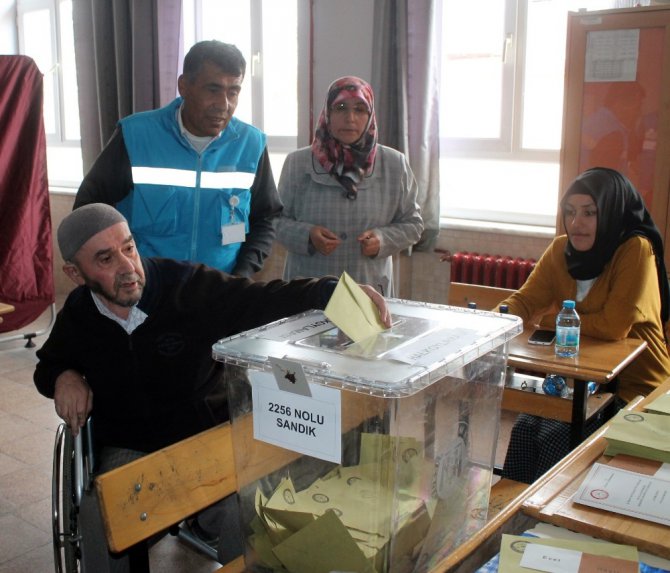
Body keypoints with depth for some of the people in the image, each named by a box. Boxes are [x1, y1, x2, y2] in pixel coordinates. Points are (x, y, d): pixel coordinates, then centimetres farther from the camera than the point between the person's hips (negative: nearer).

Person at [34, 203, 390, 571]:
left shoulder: (191, 287, -14)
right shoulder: (77, 314, -1)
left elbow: (266, 300, -18)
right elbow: (47, 365, 19)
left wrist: (337, 291, -35)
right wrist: (64, 377, -5)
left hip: (210, 435, -2)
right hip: (129, 452, 2)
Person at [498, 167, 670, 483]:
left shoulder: (636, 250, -16)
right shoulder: (561, 249, 1)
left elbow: (614, 326, -23)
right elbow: (525, 301, -2)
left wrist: (549, 320, -12)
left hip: (632, 385, -5)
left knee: (556, 437, -22)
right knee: (524, 429, -16)